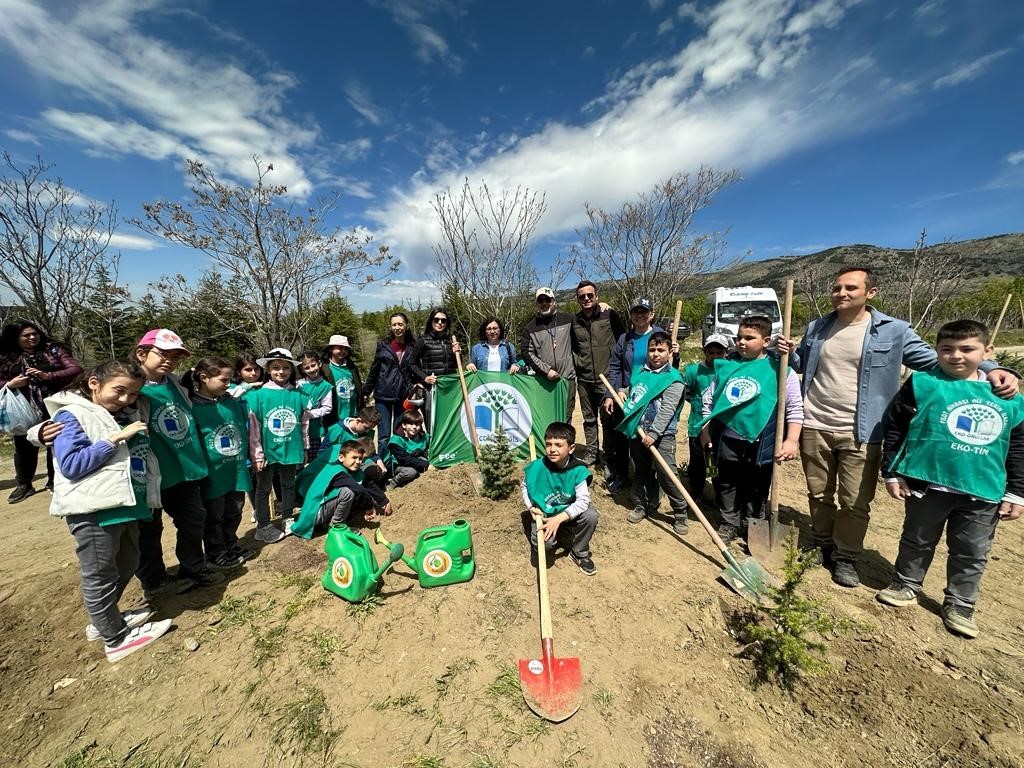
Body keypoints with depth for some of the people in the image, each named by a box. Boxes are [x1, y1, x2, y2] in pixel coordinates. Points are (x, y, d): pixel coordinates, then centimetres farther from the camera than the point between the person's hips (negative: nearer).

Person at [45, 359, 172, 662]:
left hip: (125, 504, 7)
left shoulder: (131, 414, 10)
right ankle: (116, 639, 22)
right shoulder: (71, 415, -10)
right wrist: (114, 439, -21)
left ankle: (104, 620, 42)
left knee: (126, 565, 21)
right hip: (93, 509, -7)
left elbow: (142, 456, 20)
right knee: (100, 576, 8)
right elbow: (71, 465, -19)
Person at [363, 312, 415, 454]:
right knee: (384, 435, -1)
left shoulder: (413, 347, 3)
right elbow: (374, 370, 6)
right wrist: (366, 392, 8)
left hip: (403, 395, 2)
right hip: (383, 395, -1)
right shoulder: (383, 345, 0)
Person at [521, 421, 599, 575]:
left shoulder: (578, 470, -21)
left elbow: (583, 501, -26)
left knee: (591, 516, -28)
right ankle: (562, 532, 12)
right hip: (544, 513, 0)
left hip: (570, 512, 1)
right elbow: (523, 486, 1)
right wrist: (531, 507, -15)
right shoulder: (536, 468, -20)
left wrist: (558, 519, -34)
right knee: (544, 543, -28)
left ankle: (579, 553, 1)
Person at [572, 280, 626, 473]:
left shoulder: (609, 315, -5)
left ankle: (609, 457, 18)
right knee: (589, 419, 15)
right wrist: (577, 362, 8)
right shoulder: (574, 321, 7)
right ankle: (591, 452, 30)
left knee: (608, 420, 3)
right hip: (584, 379, 4)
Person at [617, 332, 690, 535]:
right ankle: (642, 505, 34)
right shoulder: (640, 372, 9)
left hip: (661, 434, -6)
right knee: (641, 472, 17)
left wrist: (653, 434, -22)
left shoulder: (673, 379, -9)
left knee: (667, 475, -3)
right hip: (637, 432, 6)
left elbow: (667, 411, -17)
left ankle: (680, 513, 15)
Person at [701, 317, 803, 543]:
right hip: (727, 439, 3)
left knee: (757, 488, 14)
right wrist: (706, 429, 10)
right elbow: (710, 398, 10)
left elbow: (795, 407, -6)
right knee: (728, 485, 15)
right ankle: (730, 523, 32)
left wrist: (792, 440, -13)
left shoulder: (779, 369, -7)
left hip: (760, 442, -2)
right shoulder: (726, 365, 2)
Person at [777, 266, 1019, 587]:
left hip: (860, 434, -2)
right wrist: (790, 353, -3)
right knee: (819, 495, 15)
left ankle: (845, 558, 25)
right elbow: (802, 366, 18)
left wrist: (990, 369, -12)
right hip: (814, 427, 2)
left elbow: (935, 360, 4)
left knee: (855, 503, 5)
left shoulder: (893, 331, -2)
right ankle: (822, 546, 34)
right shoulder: (816, 329, 6)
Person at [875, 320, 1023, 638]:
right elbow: (894, 429, -5)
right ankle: (906, 584, 33)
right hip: (928, 483, -3)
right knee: (918, 540, 14)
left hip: (983, 492, 3)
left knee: (972, 553, 15)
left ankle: (959, 604, 32)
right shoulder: (922, 384, -8)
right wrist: (892, 472, -6)